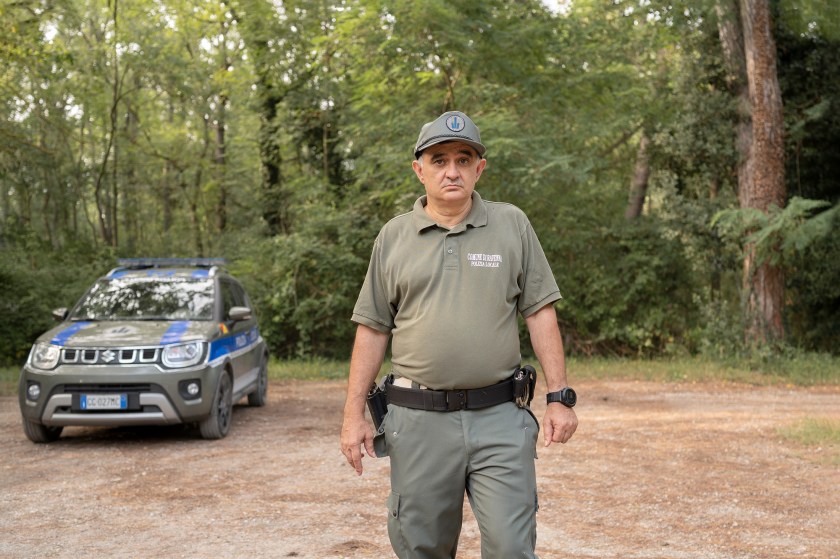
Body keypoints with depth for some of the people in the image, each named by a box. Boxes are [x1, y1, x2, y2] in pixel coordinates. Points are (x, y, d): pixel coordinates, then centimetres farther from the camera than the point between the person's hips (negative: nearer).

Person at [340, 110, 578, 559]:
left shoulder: (512, 225, 5)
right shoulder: (394, 236, 7)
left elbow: (540, 315, 5)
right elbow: (372, 330, 8)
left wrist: (559, 397, -2)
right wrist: (353, 415, 3)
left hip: (499, 418, -1)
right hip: (418, 420, 1)